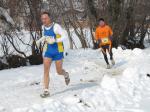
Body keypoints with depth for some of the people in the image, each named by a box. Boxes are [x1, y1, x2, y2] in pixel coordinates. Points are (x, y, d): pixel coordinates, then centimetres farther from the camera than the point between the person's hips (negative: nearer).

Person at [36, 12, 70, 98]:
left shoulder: (56, 26, -17)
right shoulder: (43, 27, 2)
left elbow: (65, 36, -20)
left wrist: (54, 40, -32)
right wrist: (40, 40, 6)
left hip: (58, 51, -4)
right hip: (48, 51, 4)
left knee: (59, 71, 5)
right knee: (46, 70, -11)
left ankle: (66, 75, 43)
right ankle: (46, 91, -10)